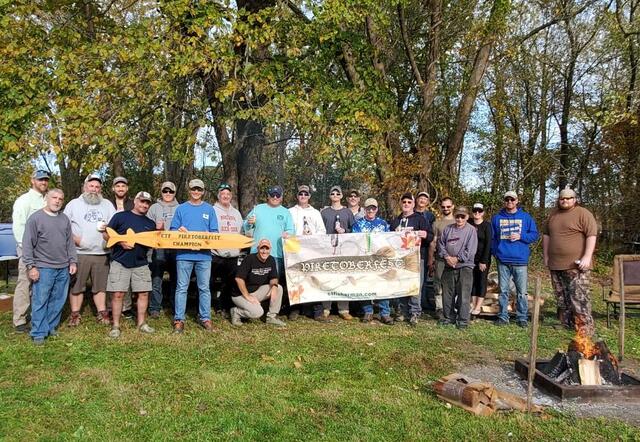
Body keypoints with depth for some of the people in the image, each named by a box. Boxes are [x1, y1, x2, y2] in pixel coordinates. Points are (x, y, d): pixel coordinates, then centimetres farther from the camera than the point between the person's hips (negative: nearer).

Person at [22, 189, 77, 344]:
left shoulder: (65, 219, 12)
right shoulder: (35, 218, -4)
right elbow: (27, 244, -6)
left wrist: (73, 261, 8)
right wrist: (31, 266, -10)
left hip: (63, 268, 5)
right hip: (44, 268, -5)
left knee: (58, 301, 10)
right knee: (40, 302, 0)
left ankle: (51, 326, 23)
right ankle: (39, 333, 8)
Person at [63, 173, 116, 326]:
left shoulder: (107, 205, 14)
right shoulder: (74, 204, 8)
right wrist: (75, 239, -11)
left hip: (102, 253, 2)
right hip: (79, 252, -1)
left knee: (100, 285, 6)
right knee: (76, 285, 2)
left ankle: (102, 313, 13)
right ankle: (75, 314, 11)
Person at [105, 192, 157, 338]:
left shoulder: (150, 223, 12)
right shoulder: (120, 216, 0)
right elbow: (106, 234, 0)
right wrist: (120, 242, -16)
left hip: (141, 264, 4)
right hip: (120, 263, -3)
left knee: (143, 293, 4)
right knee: (118, 294, -2)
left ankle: (141, 323, 17)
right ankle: (115, 326, 9)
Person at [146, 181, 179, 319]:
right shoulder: (155, 207, 9)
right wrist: (157, 229, -14)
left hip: (176, 248, 1)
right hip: (159, 248, -1)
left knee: (176, 279, 7)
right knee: (156, 279, -1)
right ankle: (154, 308, 6)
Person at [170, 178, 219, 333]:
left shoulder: (209, 209, 8)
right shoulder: (181, 208, 7)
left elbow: (214, 232, 6)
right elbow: (173, 230, 6)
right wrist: (181, 232, -15)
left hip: (204, 255, 1)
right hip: (184, 254, 0)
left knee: (204, 288, 5)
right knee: (182, 287, 3)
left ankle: (205, 318, 14)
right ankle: (179, 319, 10)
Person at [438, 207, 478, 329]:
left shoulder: (471, 230, -3)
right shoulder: (448, 229, 8)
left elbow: (470, 250, -10)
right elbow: (441, 243, 7)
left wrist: (457, 259, -13)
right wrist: (446, 256, -8)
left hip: (465, 266, -4)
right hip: (448, 267, 4)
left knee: (464, 295, -3)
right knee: (447, 293, 11)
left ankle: (463, 320, 7)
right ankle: (448, 317, 24)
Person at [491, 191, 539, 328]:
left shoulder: (526, 217, 6)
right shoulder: (497, 218, 9)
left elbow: (534, 235, 4)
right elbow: (492, 237, 11)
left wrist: (520, 236, -12)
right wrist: (495, 252, -1)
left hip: (520, 260, -1)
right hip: (502, 260, 1)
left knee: (522, 291, 3)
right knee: (503, 290, 7)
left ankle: (522, 318, 13)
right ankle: (503, 317, 15)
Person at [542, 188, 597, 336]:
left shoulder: (583, 214, -4)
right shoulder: (553, 215, 15)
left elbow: (592, 235, -11)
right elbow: (546, 235, 19)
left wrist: (587, 257, -18)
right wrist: (546, 256, 14)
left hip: (576, 265, -6)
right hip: (555, 264, 6)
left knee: (579, 297, -8)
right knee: (562, 298, 12)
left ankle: (585, 328, -1)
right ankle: (567, 326, 22)